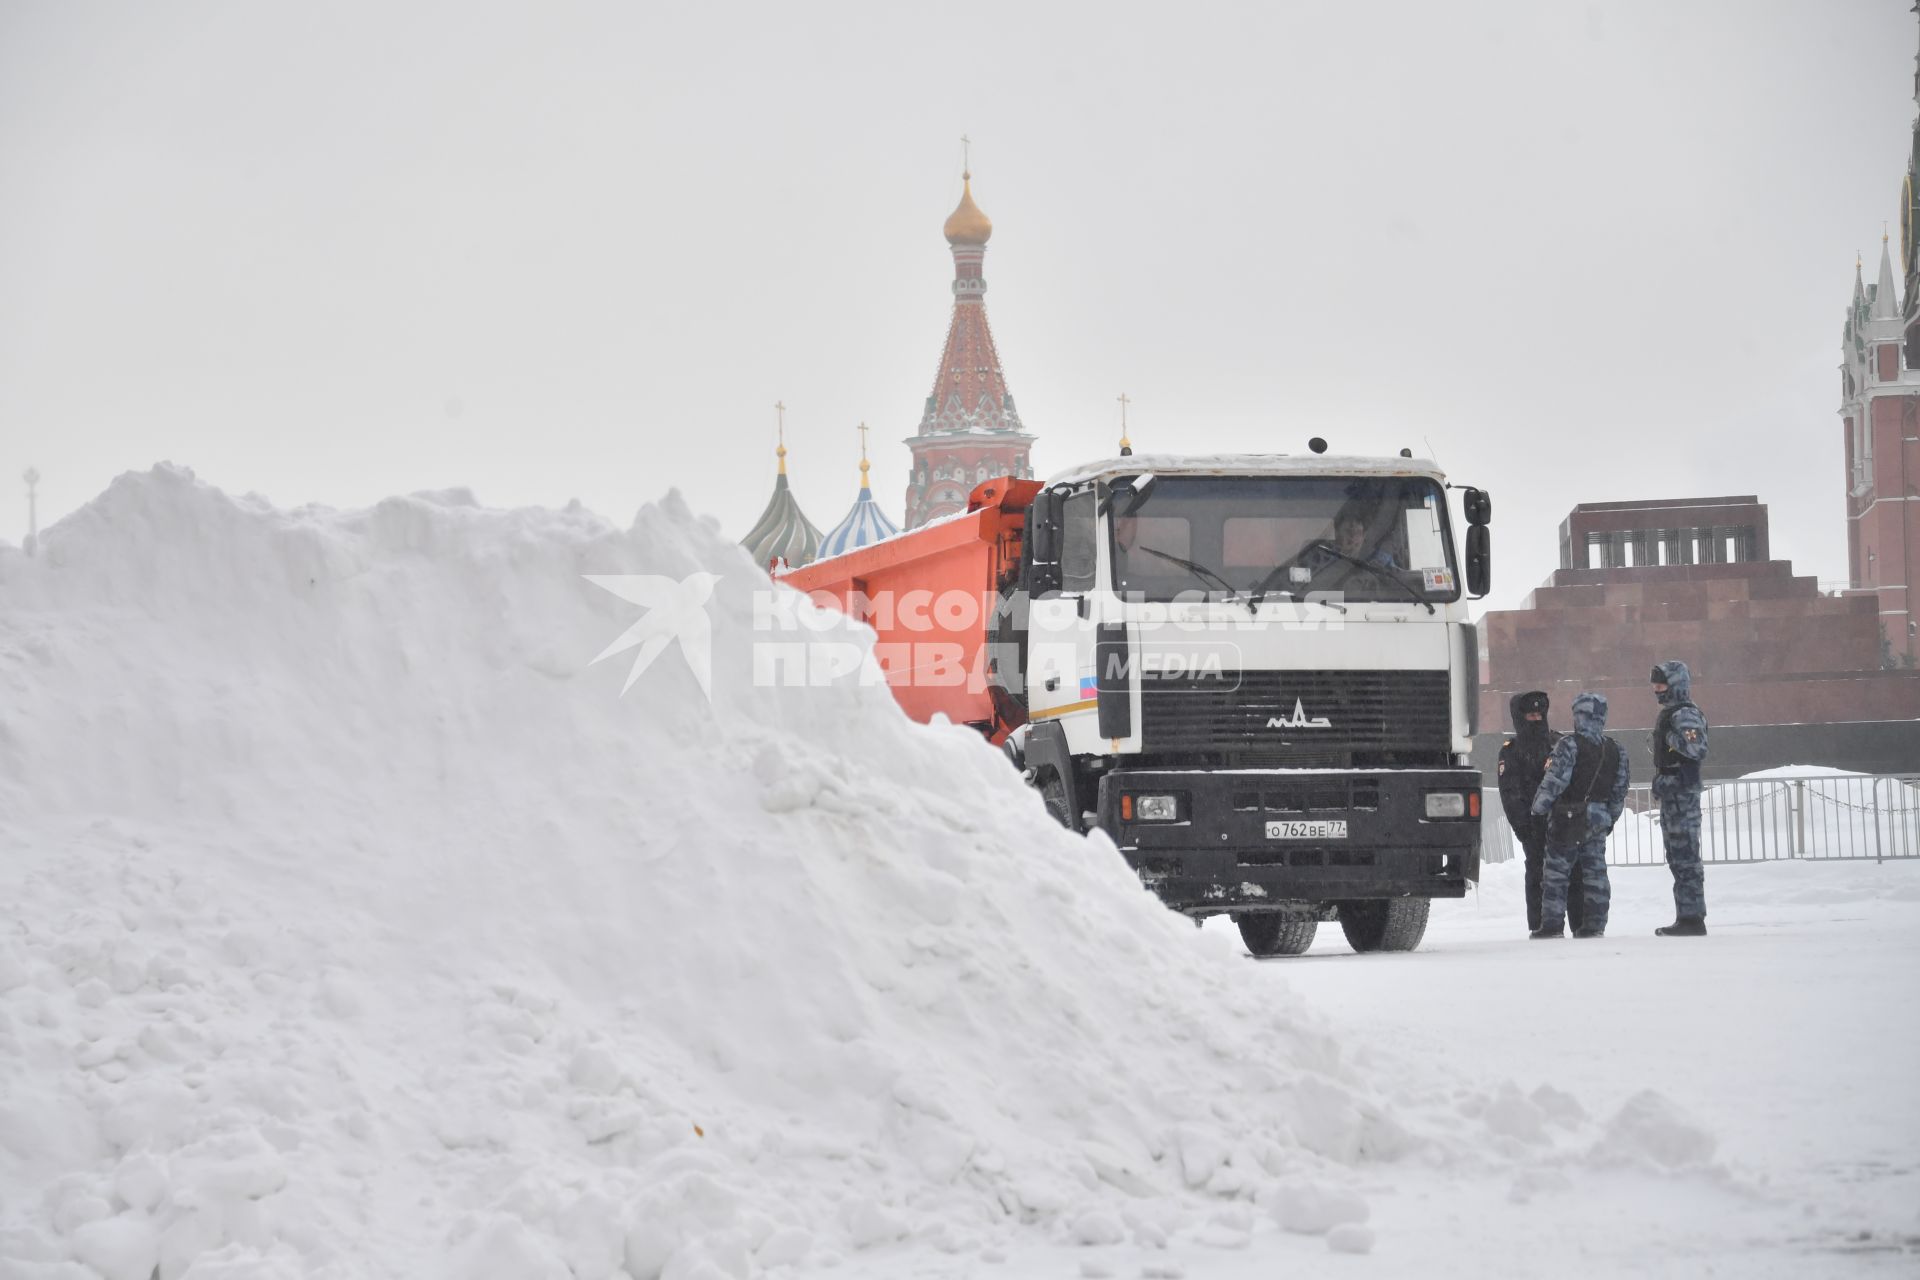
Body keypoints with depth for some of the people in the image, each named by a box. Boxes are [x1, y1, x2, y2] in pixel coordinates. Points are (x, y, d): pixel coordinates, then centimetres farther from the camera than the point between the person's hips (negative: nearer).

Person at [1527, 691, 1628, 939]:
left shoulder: (1569, 745, -13)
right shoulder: (1615, 751, 6)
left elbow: (1554, 782, -16)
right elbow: (1620, 790, 10)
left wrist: (1538, 807, -4)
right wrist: (1610, 819, 20)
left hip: (1568, 818, -6)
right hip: (1599, 819, 6)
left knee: (1555, 872, 0)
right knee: (1595, 871, 10)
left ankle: (1552, 925, -2)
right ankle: (1595, 926, 9)